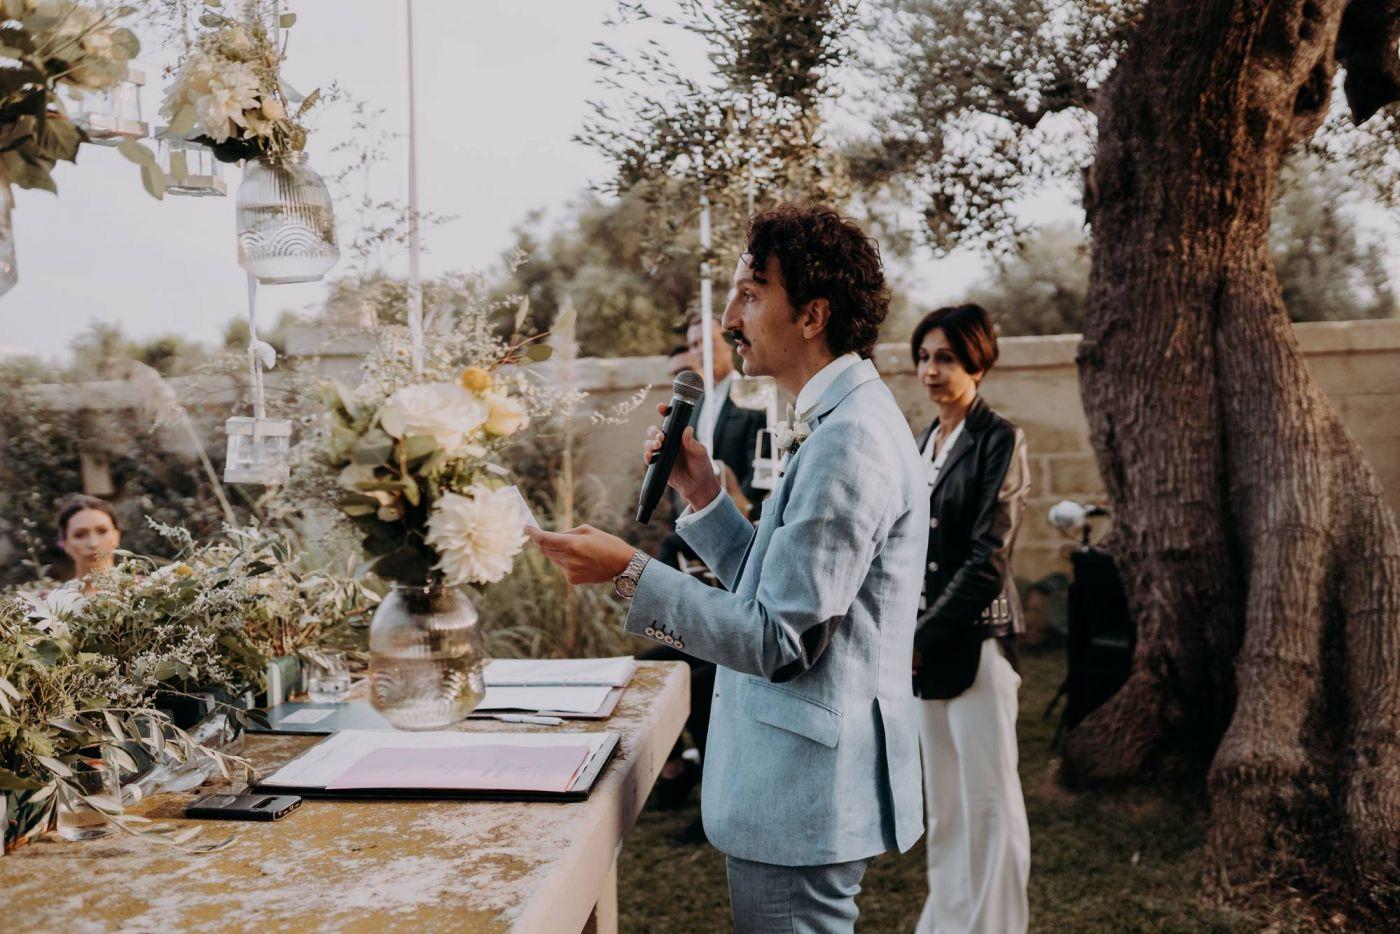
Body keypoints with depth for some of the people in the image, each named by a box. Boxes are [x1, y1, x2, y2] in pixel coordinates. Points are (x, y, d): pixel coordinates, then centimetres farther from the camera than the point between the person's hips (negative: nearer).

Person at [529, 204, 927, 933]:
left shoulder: (848, 440, -22)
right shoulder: (838, 422, 11)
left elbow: (780, 640, -24)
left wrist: (630, 573, -23)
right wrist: (704, 495, 4)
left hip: (802, 795, -10)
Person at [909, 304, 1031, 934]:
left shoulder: (998, 441, -9)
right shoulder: (923, 443, 13)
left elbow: (987, 559, -15)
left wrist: (922, 640, -16)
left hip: (976, 639, -7)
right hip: (926, 641, 7)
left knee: (988, 799, 1)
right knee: (943, 797, 16)